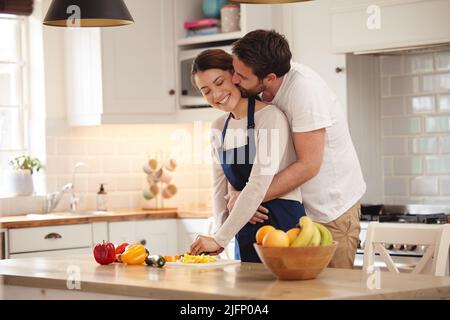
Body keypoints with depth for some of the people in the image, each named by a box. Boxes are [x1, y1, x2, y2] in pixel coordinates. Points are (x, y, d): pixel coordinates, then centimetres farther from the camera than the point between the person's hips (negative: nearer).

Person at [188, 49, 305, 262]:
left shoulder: (270, 117, -12)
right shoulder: (218, 128, 12)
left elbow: (258, 186, -19)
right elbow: (219, 188, 12)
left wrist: (220, 239, -21)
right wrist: (220, 232, -6)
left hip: (283, 224, -6)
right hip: (246, 236, 6)